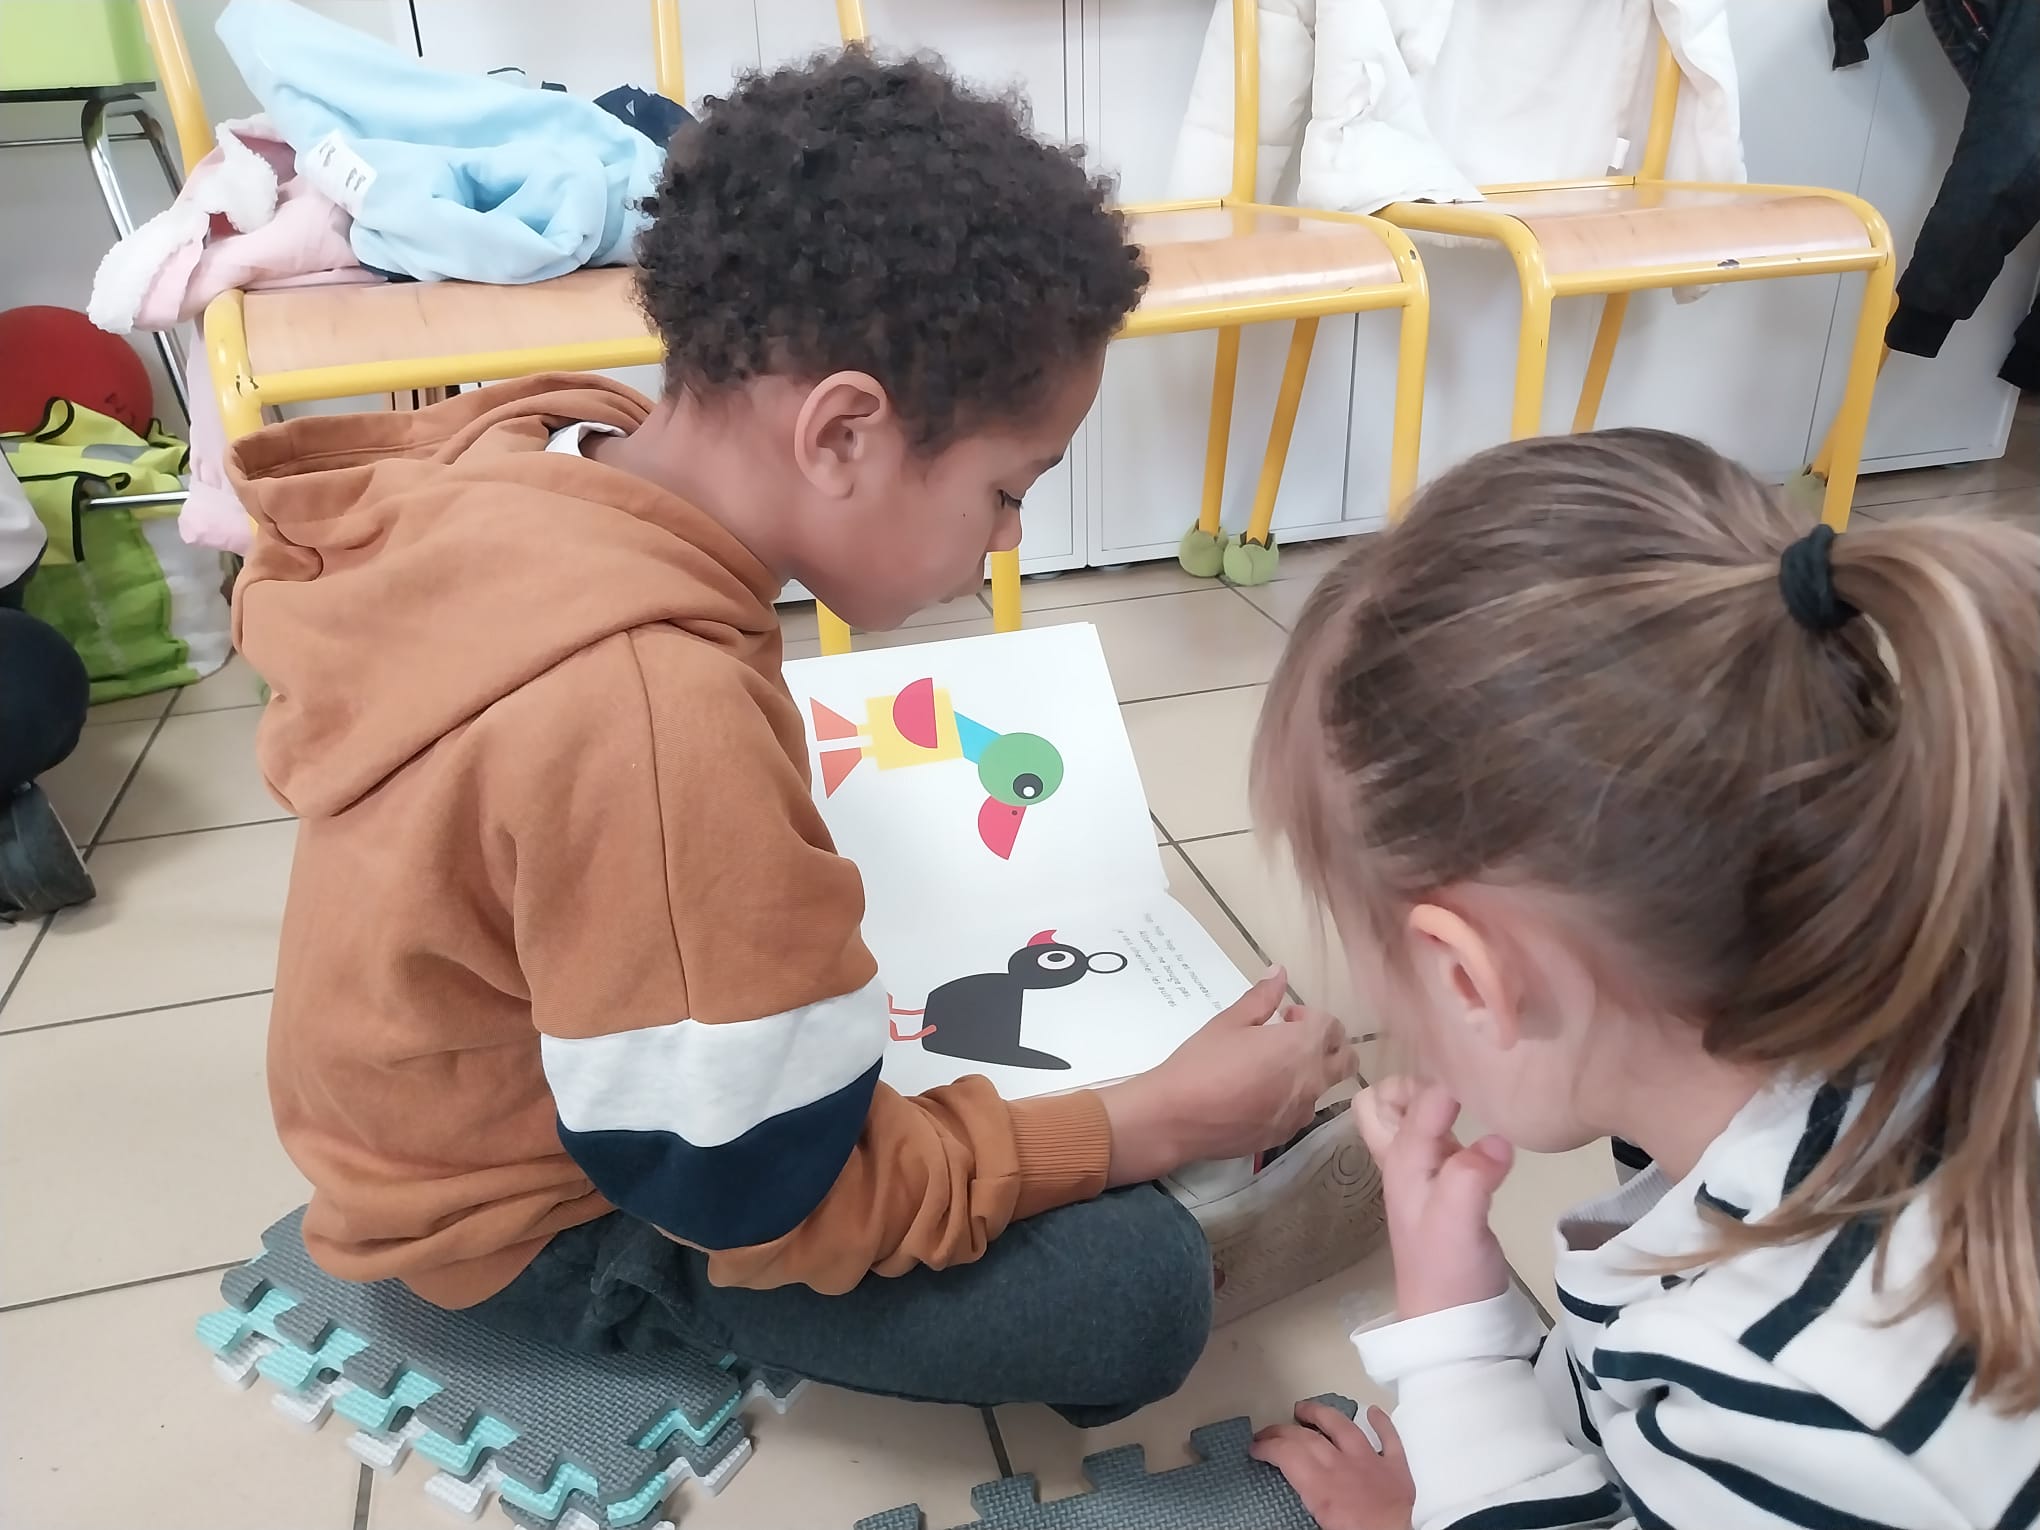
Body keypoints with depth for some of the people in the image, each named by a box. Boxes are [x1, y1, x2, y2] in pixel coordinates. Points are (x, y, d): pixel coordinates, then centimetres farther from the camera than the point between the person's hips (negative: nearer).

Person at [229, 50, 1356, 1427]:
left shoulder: (539, 448, -14)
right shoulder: (653, 711, -41)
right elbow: (784, 1196, -29)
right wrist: (1166, 1120, -23)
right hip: (539, 1222, -8)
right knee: (1138, 1285, -19)